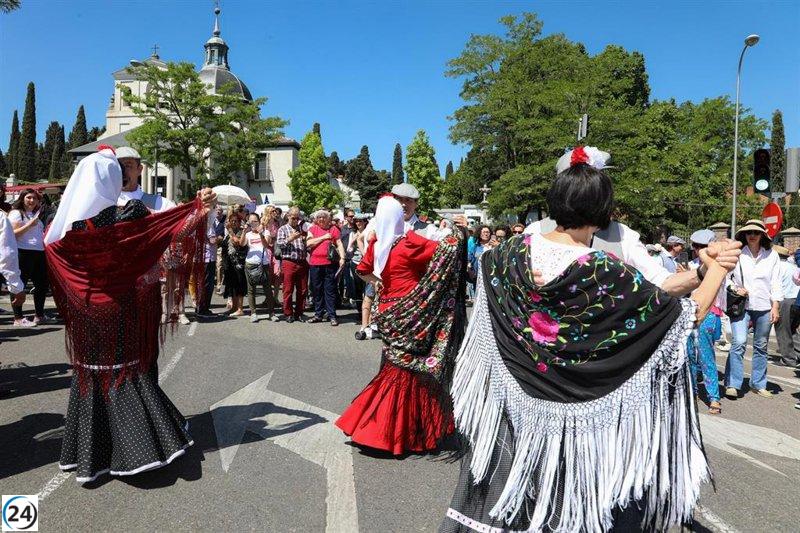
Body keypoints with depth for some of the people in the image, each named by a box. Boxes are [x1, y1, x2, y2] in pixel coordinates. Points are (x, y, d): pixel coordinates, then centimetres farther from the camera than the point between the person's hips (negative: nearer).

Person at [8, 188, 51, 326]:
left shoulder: (35, 215, 23)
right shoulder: (16, 213, -2)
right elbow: (13, 234, -13)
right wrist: (29, 225, -20)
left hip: (39, 253, 9)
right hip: (23, 253, -8)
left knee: (43, 284, 10)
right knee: (20, 285, -4)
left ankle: (39, 315, 21)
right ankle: (18, 318, 0)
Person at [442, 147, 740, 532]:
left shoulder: (517, 251, -8)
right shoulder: (606, 274, -20)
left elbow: (486, 259, 17)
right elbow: (689, 313, -11)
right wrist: (717, 269, 4)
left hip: (513, 405, 4)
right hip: (578, 415, -4)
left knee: (505, 500, 19)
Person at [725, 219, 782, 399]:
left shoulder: (772, 255, 1)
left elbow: (776, 283, 3)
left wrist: (775, 307, -1)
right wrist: (735, 289, -11)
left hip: (764, 307, 2)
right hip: (741, 305, -2)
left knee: (761, 347, 11)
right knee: (739, 343, -12)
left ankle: (758, 384, 24)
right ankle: (732, 384, -6)